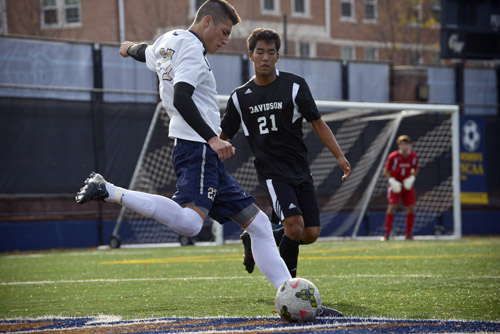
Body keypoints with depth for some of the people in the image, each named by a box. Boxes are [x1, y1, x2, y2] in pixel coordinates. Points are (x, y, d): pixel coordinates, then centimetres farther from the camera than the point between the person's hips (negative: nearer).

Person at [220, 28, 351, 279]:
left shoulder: (294, 86, 1)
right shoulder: (240, 97, 3)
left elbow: (317, 123, 4)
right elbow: (222, 136, 11)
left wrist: (339, 156, -4)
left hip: (300, 171, 3)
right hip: (272, 172, -3)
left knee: (311, 234, -2)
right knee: (295, 225, -22)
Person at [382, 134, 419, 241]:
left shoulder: (414, 156, -6)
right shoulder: (393, 156, -15)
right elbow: (386, 170, -5)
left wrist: (412, 178, -8)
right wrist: (392, 180, -19)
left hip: (407, 185, 3)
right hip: (395, 185, -3)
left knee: (411, 208, -1)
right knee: (392, 207, -13)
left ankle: (408, 235, 12)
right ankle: (386, 235, -7)